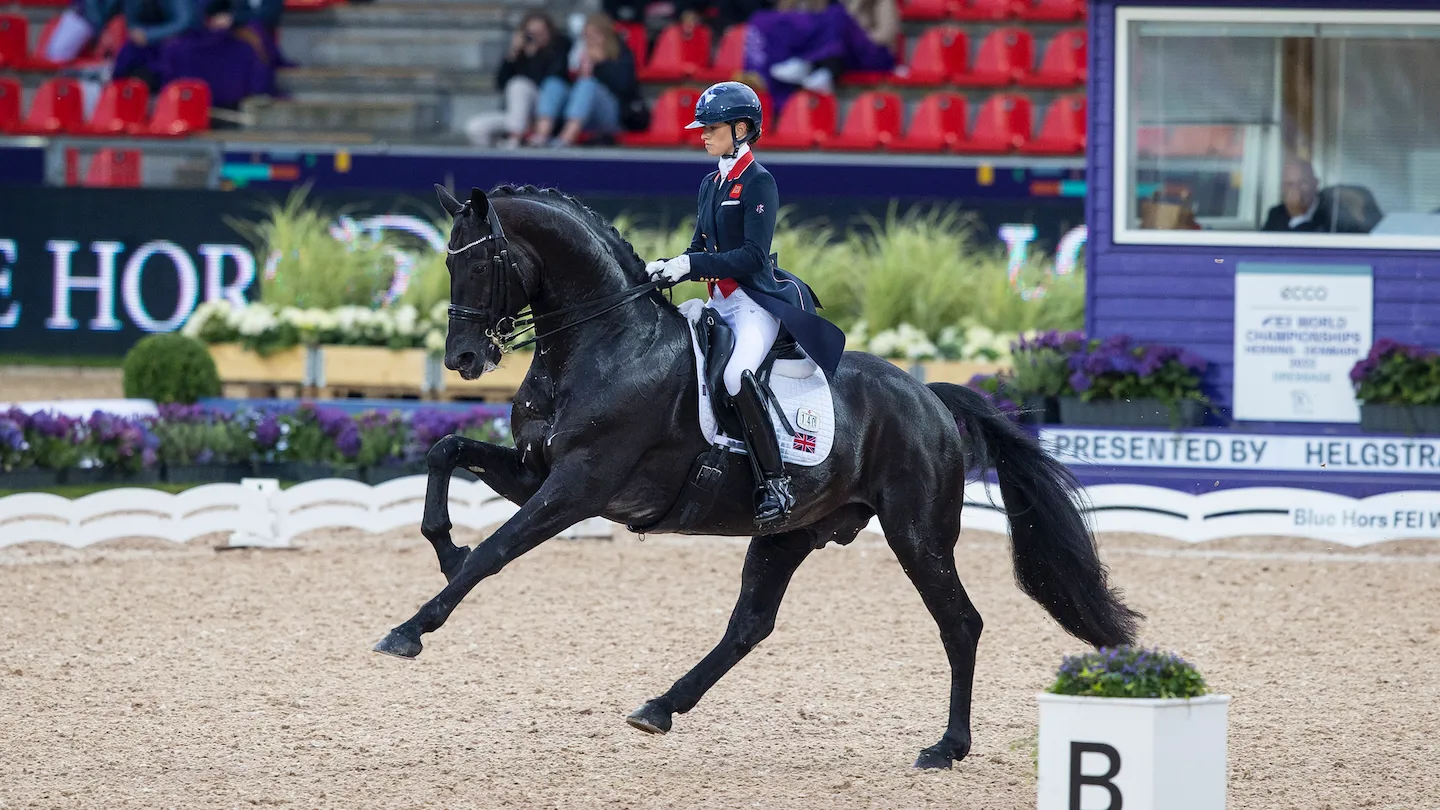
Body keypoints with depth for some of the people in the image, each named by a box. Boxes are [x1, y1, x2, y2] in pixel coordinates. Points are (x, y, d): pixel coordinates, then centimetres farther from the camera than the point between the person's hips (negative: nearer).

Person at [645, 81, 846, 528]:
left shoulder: (759, 182, -9)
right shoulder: (711, 184, 16)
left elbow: (753, 256, -18)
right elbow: (700, 251, 18)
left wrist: (692, 265, -23)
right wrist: (667, 267, -1)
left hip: (757, 300, -9)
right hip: (720, 305, 10)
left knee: (736, 374, -33)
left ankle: (775, 484, -32)